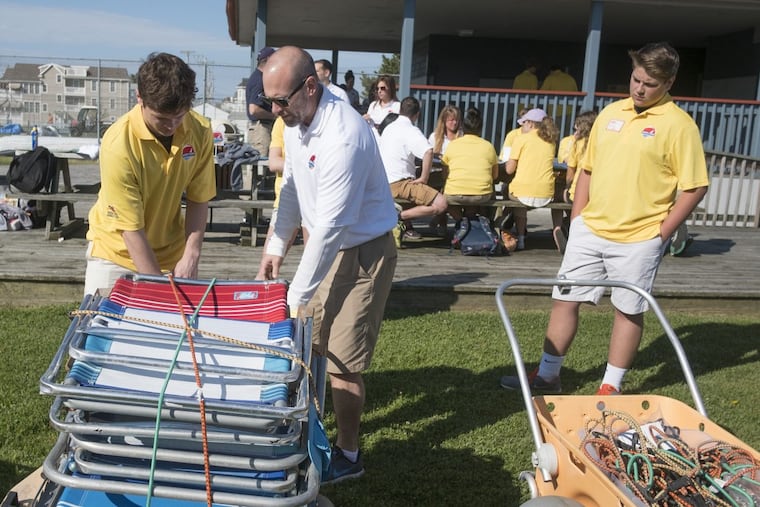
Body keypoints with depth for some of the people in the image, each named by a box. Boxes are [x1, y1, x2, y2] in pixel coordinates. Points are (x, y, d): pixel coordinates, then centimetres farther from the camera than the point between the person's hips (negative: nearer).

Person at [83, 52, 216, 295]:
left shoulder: (200, 132, -14)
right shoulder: (118, 145, -26)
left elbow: (198, 199, -4)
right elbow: (131, 229, -23)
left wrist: (191, 256, -14)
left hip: (171, 254, 3)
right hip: (117, 252, -3)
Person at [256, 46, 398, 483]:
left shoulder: (343, 135, -30)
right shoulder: (296, 119, -3)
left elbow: (331, 226, -29)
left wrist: (296, 296, -24)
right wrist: (276, 247, 6)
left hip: (363, 250, -8)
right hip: (326, 242, 8)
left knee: (343, 361, -1)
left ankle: (348, 455, 18)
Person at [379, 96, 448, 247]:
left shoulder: (389, 128, 17)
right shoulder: (411, 130, -10)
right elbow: (428, 151, -28)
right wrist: (424, 178, -15)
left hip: (386, 182, 9)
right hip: (400, 183, -9)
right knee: (441, 204, -18)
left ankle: (405, 225, 10)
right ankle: (399, 217, -18)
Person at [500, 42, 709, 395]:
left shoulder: (679, 125, -9)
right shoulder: (610, 113, 8)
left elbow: (694, 187, -9)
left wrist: (661, 234, -11)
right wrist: (576, 219, 9)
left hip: (638, 240, -5)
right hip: (589, 230, 5)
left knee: (629, 311, 8)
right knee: (565, 300, 8)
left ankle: (611, 387, 23)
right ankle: (547, 376, 21)